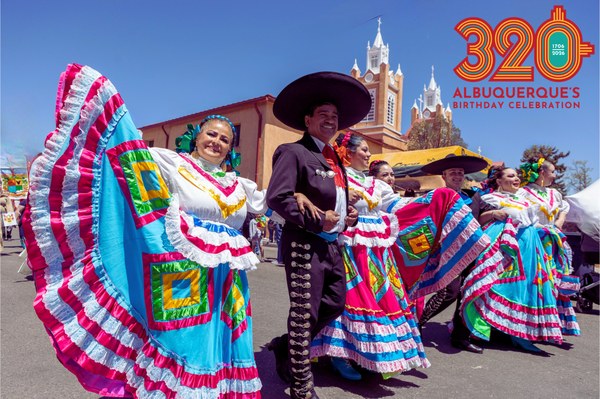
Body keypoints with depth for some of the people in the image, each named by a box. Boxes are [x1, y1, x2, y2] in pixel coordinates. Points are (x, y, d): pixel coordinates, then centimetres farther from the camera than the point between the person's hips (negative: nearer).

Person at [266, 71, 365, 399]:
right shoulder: (293, 152, -9)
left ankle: (285, 346, 36)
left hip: (331, 244, 9)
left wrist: (349, 215, 7)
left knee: (335, 304, 17)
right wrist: (315, 222, -18)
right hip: (305, 245, -9)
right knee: (305, 314, 0)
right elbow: (276, 198, -20)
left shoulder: (334, 159, 17)